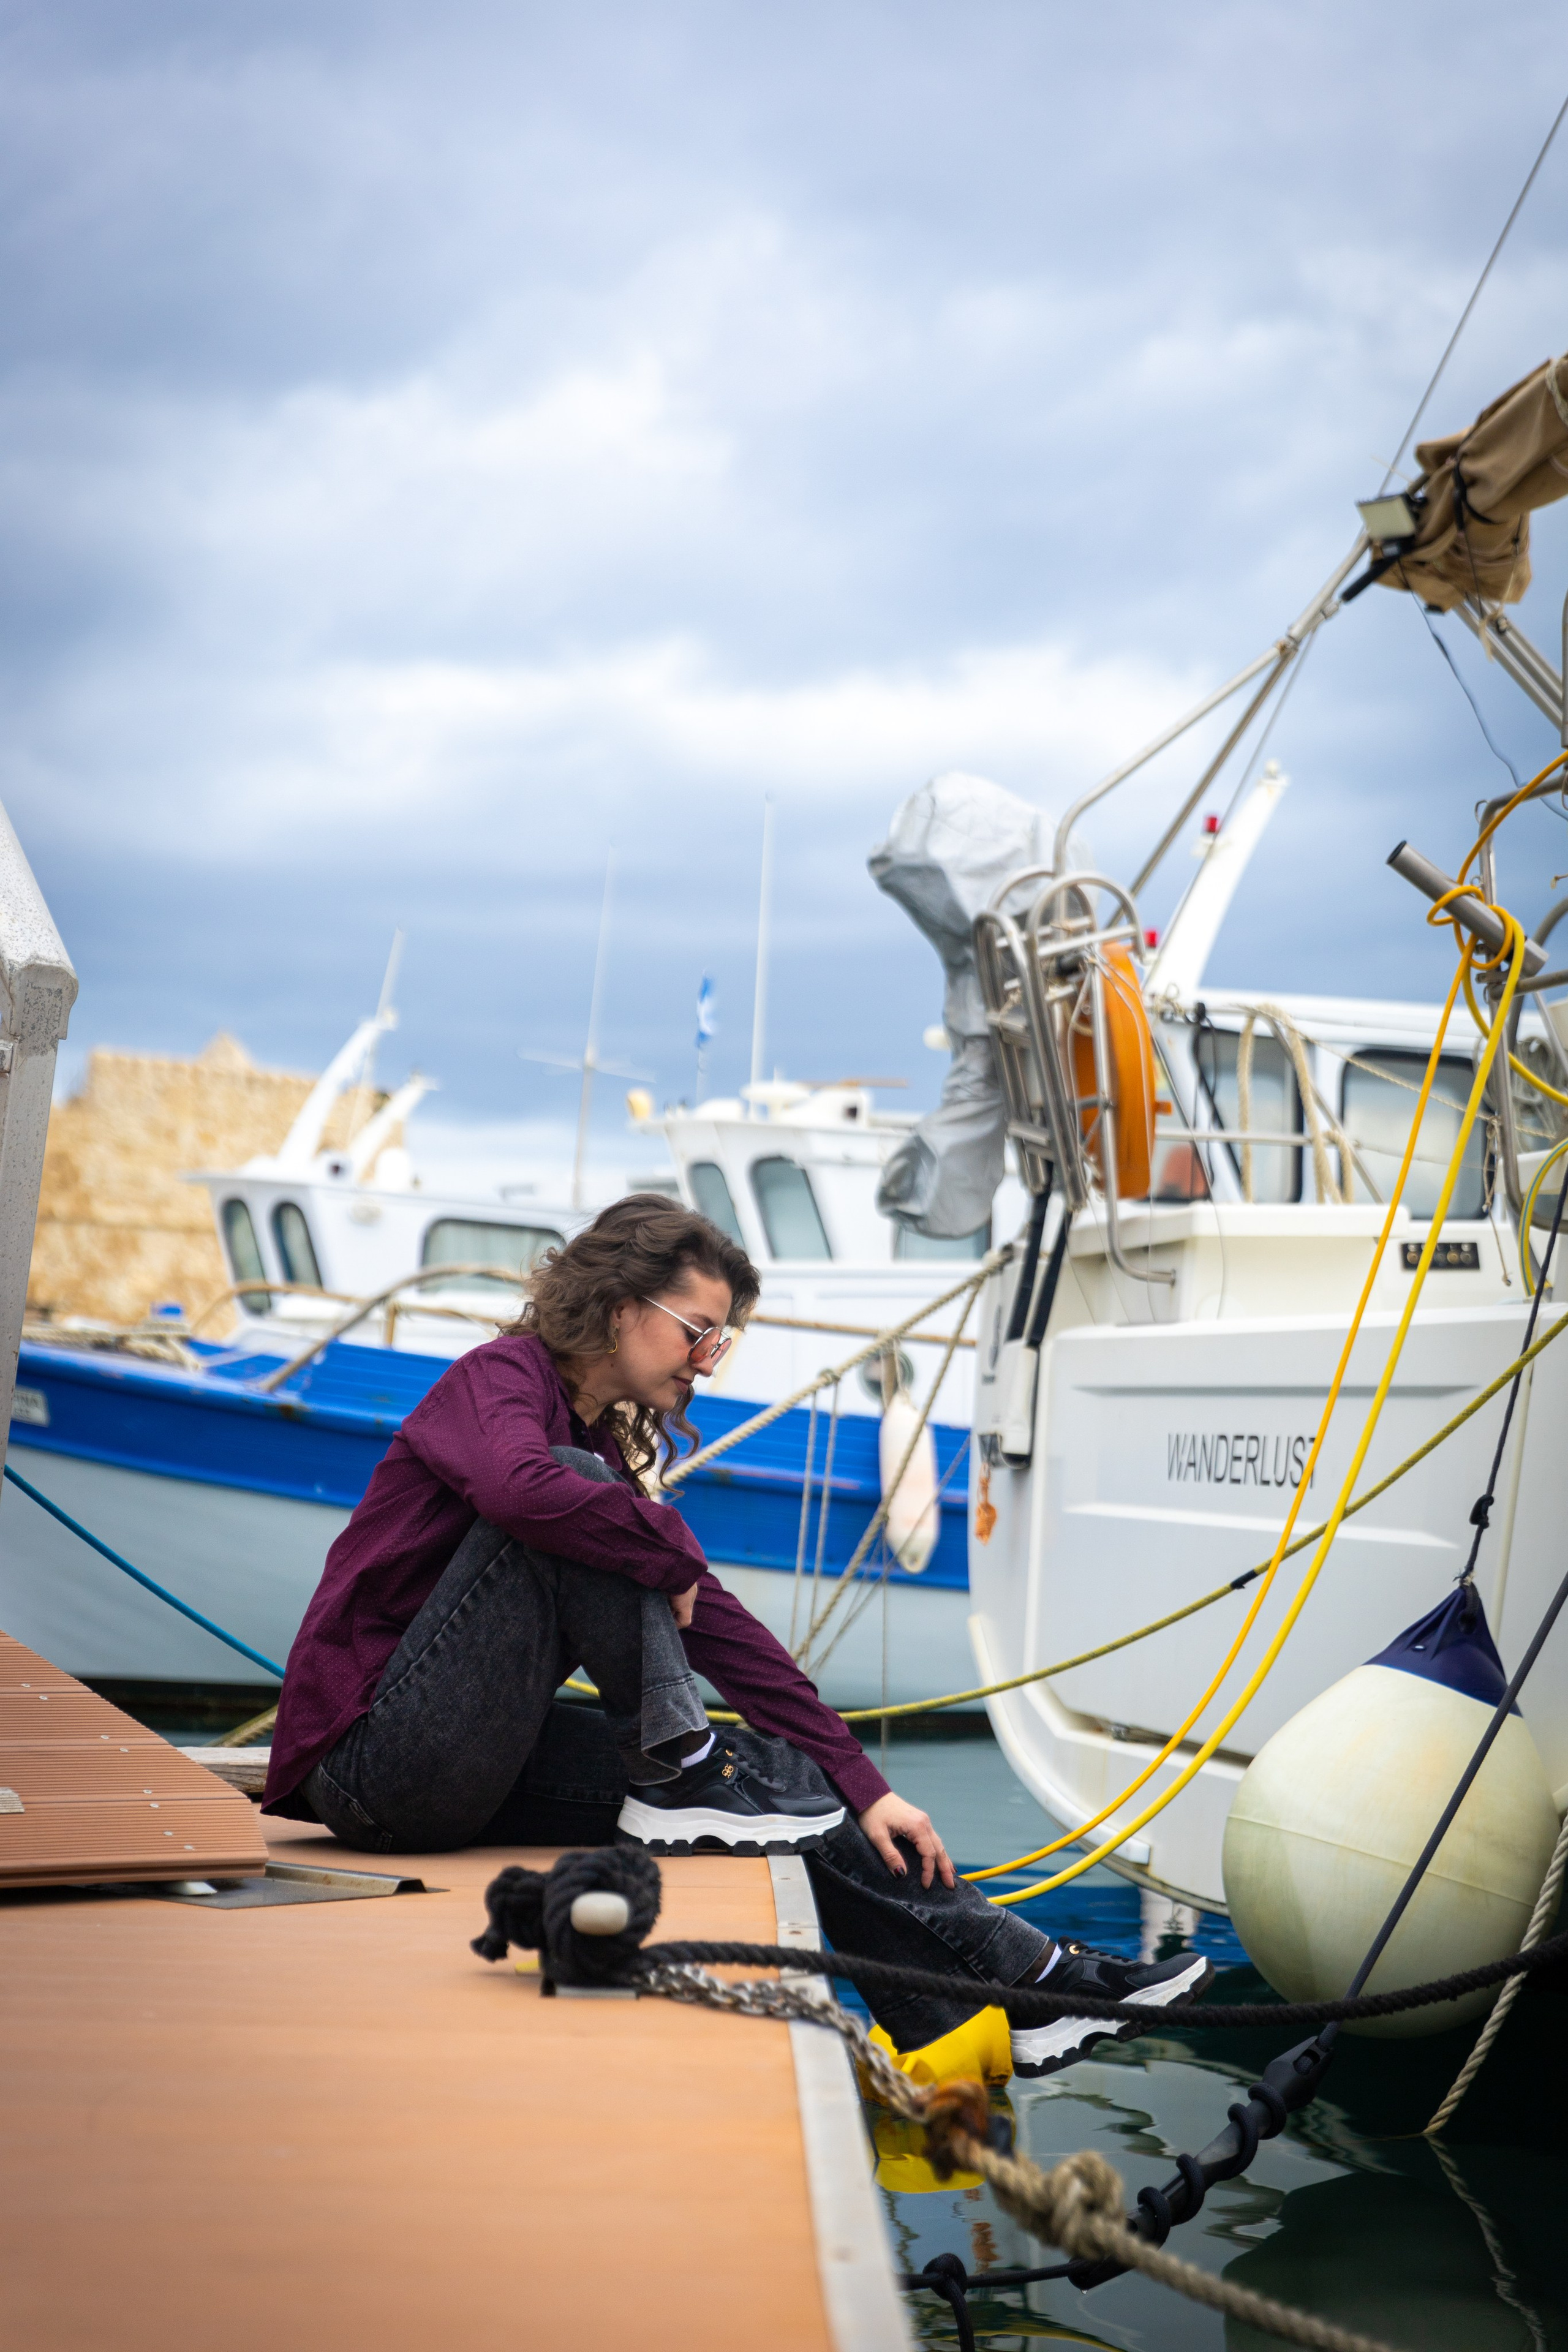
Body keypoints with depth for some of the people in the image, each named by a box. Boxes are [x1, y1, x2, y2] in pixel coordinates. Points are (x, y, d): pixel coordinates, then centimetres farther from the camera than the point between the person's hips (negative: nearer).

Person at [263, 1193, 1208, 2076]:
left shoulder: (610, 1442, 14)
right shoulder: (499, 1378, -9)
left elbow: (715, 1620, 10)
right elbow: (523, 1490, -36)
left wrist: (861, 1783, 5)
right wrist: (668, 1549, -18)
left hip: (472, 1776, 8)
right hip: (376, 1757, -8)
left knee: (782, 1787, -1)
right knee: (575, 1504, -25)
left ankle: (1035, 1980, 4)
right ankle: (680, 1774, -16)